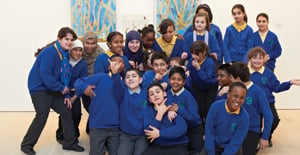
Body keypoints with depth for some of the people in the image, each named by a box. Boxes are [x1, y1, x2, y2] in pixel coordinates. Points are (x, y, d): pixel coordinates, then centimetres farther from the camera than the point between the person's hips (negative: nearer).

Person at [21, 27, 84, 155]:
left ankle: (69, 142, 17)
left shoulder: (65, 54, 5)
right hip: (39, 88, -8)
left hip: (53, 90, 9)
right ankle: (26, 145, 4)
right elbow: (45, 75, -27)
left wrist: (66, 94, -1)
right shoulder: (49, 53, -21)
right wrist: (61, 88, -20)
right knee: (42, 116, -14)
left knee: (66, 111, 5)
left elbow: (65, 75, 6)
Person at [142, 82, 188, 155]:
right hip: (158, 146, 2)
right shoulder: (148, 111, 4)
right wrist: (160, 114, -11)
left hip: (177, 146, -2)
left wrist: (159, 133, -15)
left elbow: (182, 128, -16)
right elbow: (148, 133, -8)